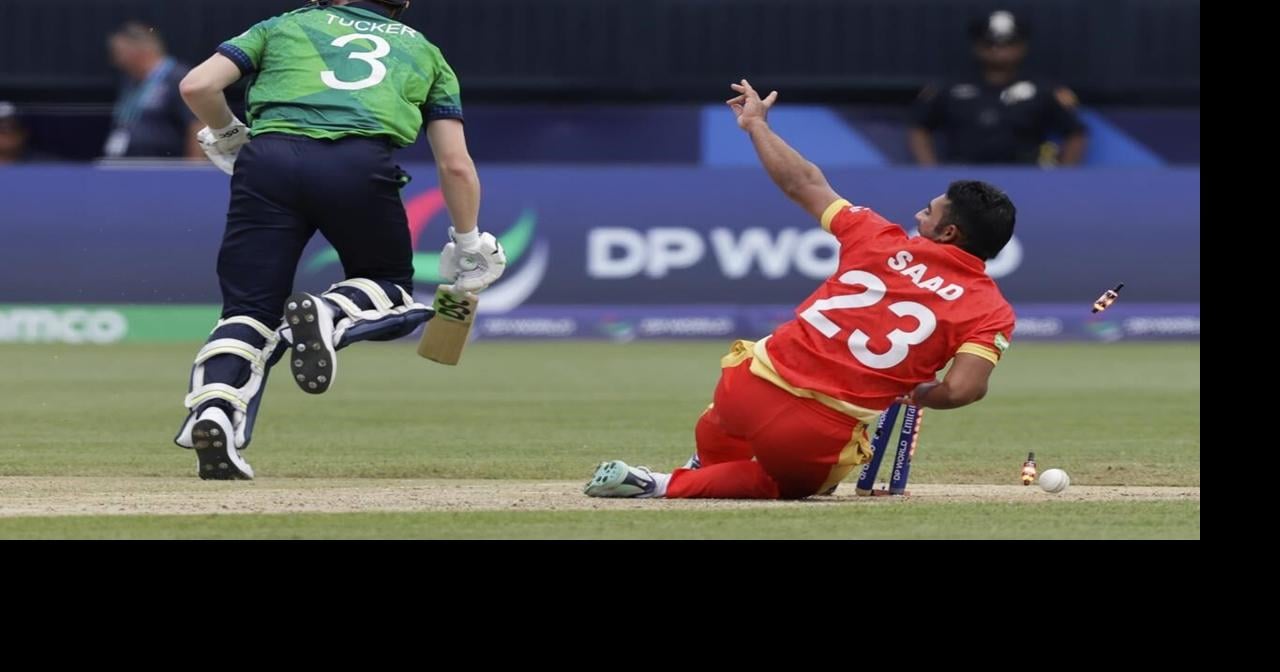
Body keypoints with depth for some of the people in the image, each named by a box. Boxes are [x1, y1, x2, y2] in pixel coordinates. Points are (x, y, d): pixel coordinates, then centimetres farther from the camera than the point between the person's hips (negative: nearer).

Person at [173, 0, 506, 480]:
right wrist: (469, 247, 33)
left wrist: (226, 136, 37)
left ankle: (213, 406, -23)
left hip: (269, 158, 0)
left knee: (248, 309, 6)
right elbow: (456, 165, 22)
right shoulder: (422, 50, 32)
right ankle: (334, 314, -14)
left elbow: (197, 87, 17)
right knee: (390, 289, 21)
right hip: (360, 165, 0)